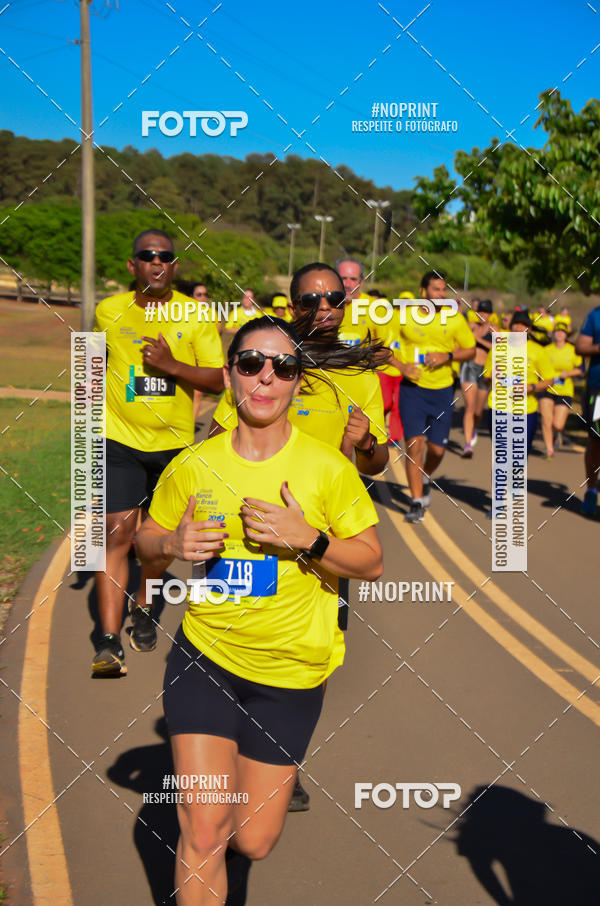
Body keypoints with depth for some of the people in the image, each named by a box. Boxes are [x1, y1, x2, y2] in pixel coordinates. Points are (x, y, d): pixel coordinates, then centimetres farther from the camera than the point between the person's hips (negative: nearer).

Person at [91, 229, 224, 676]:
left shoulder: (196, 316, -2)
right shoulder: (109, 312, 1)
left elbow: (219, 379, -6)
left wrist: (172, 365, -20)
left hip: (174, 442, 1)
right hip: (120, 439, -1)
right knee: (117, 532, -11)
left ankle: (143, 608, 38)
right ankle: (109, 642, -12)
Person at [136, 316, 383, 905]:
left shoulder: (328, 469, -9)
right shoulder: (192, 466, -4)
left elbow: (372, 562, -4)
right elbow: (146, 542, 10)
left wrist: (307, 540, -22)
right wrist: (171, 545, -14)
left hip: (290, 676, 0)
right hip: (203, 659, 0)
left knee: (252, 843, 10)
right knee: (204, 833, -9)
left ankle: (252, 778, 46)